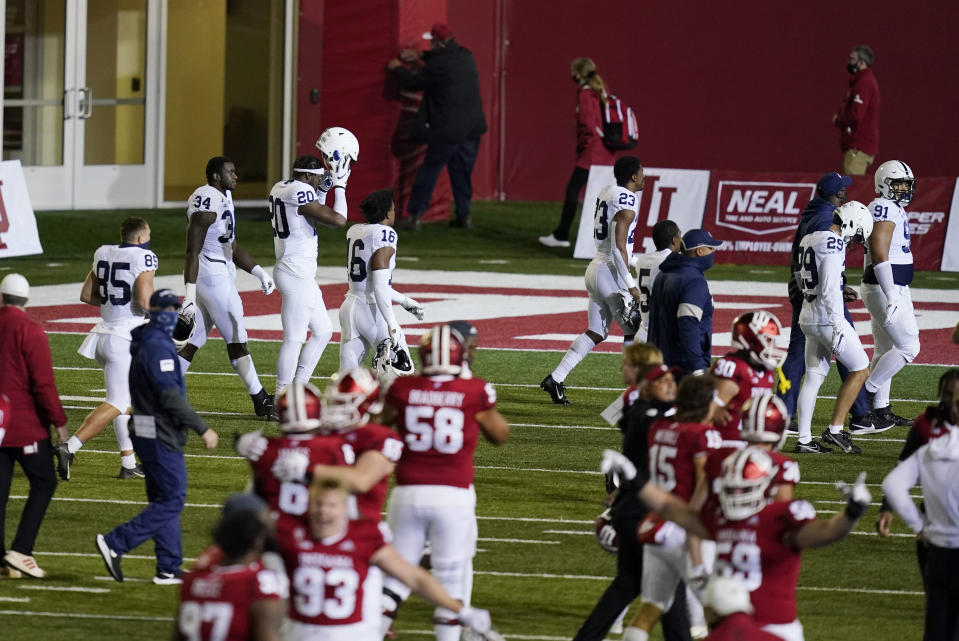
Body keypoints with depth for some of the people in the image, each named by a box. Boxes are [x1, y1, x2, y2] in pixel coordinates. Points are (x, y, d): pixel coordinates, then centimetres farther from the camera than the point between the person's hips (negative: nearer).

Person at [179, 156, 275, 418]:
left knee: (193, 340, 12)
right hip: (213, 276, -10)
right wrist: (190, 293, -24)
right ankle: (261, 401, 5)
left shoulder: (225, 197, 14)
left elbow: (231, 246, 22)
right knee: (237, 340, -2)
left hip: (221, 275, 10)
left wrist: (259, 272, 16)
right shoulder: (208, 202, -18)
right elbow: (192, 251, -20)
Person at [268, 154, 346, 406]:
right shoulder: (301, 193, -17)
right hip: (297, 275, -11)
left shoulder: (280, 189, 12)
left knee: (323, 331, 18)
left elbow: (314, 218, 26)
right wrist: (340, 189, -5)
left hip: (300, 274, 11)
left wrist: (323, 190, 16)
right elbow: (338, 221, -18)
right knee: (294, 338, -7)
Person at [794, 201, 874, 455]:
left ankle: (804, 440, 7)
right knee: (860, 369, 2)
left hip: (809, 318, 9)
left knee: (814, 377, 10)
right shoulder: (833, 244, -16)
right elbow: (829, 289, -22)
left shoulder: (810, 240, 12)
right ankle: (835, 429, -1)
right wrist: (837, 326, -23)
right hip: (827, 318, -9)